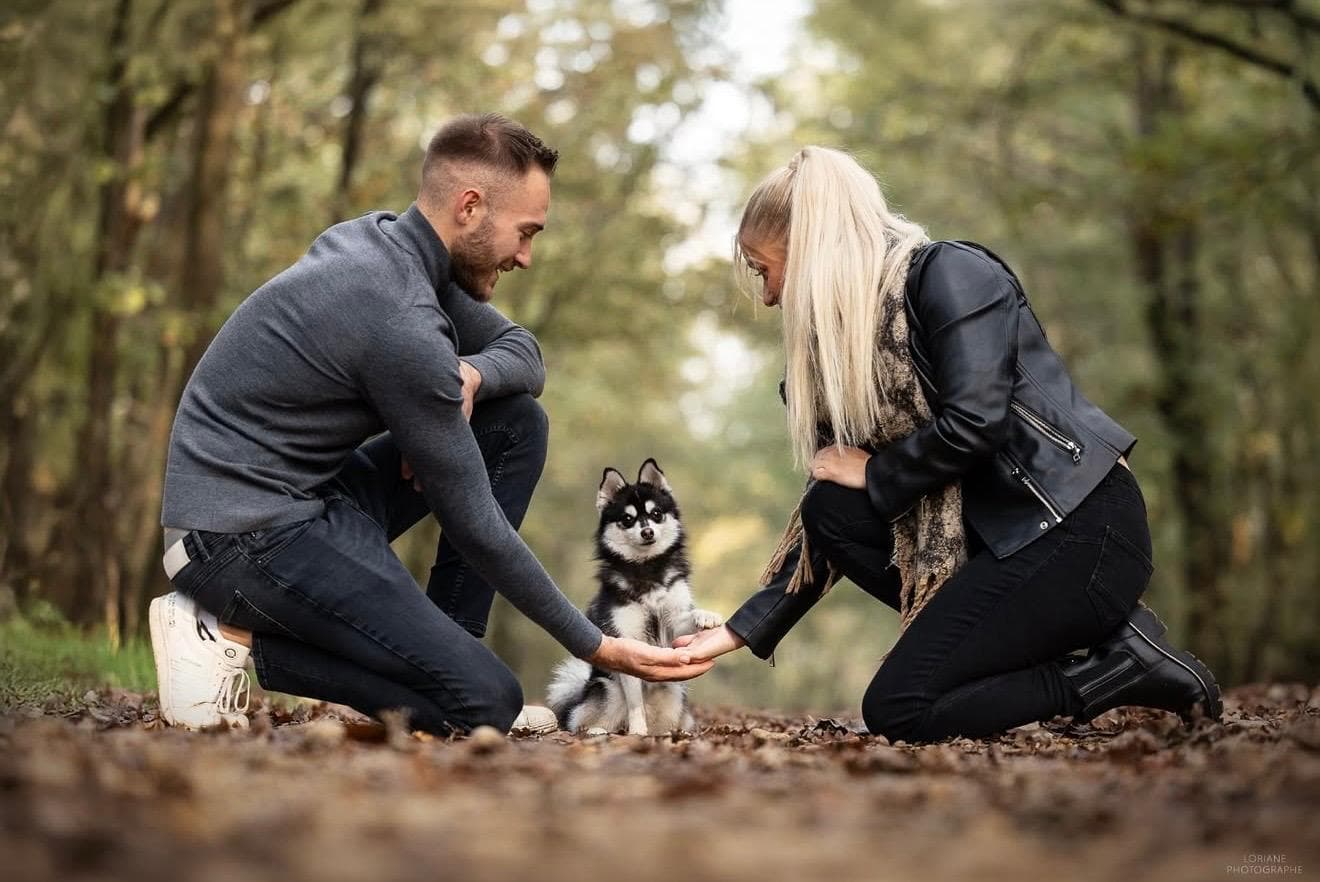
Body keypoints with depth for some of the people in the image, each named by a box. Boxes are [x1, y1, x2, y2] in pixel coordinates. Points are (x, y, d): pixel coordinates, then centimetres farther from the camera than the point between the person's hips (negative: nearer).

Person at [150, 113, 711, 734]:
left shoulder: (384, 238, 5)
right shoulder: (403, 325, -23)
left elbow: (524, 355, 17)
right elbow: (472, 522, -17)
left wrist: (466, 375, -9)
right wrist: (595, 647, -9)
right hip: (243, 536, -10)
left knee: (518, 423, 7)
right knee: (486, 703, -17)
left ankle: (444, 652, 6)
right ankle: (236, 638, -6)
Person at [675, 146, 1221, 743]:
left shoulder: (949, 272, -10)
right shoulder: (850, 338, 14)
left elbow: (975, 424, -22)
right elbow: (828, 521, 12)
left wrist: (874, 473, -6)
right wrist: (744, 629, 9)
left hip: (1081, 529, -9)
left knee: (896, 711, -12)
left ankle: (1121, 665, -2)